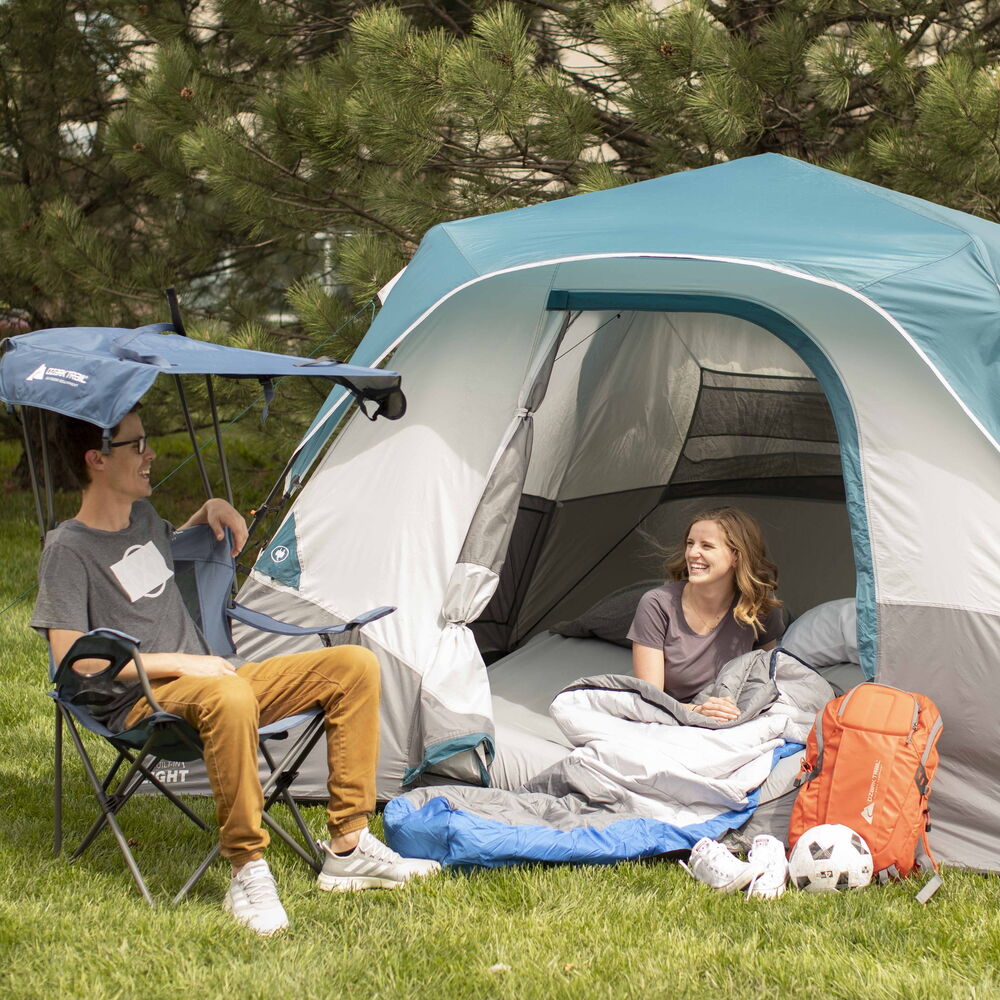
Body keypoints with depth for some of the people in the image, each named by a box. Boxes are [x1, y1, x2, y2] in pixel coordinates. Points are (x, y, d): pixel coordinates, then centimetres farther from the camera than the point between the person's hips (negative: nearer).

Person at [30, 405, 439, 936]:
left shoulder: (144, 517, 14)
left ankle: (347, 848, -7)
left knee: (354, 666, -5)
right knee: (230, 697, -43)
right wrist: (178, 663, -20)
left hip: (207, 677, 8)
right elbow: (73, 659, -16)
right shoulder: (68, 549, -10)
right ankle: (247, 872, -31)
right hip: (143, 702, -8)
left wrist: (210, 513, 20)